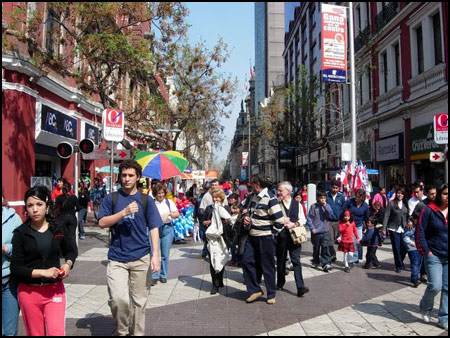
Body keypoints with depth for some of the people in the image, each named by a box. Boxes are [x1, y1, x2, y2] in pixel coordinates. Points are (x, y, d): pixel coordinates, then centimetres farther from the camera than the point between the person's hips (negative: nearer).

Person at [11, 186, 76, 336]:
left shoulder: (58, 228, -3)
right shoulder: (21, 233, -8)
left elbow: (71, 251, 14)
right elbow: (15, 268, -11)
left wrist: (68, 264, -7)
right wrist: (43, 272, -22)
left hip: (55, 289, 0)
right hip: (29, 292, 0)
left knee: (57, 332, -5)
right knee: (35, 333, 15)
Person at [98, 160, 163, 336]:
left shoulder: (146, 200, 4)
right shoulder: (111, 198, 4)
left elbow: (153, 228, 1)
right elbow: (102, 223, -5)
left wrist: (155, 255, -9)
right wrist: (124, 212, -17)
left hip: (141, 258, 1)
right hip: (117, 258, 0)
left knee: (139, 301, 9)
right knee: (118, 299, -12)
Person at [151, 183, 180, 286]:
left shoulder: (169, 202, 7)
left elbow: (177, 214, 4)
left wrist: (169, 214, -13)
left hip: (167, 229, 2)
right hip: (155, 229, -2)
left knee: (165, 254, 7)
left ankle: (163, 275, 20)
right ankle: (154, 276, 4)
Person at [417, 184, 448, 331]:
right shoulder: (429, 211, -7)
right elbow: (420, 232, -6)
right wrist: (426, 251, -9)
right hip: (434, 255, -4)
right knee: (435, 286, -12)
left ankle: (444, 319, 20)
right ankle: (425, 308, 18)